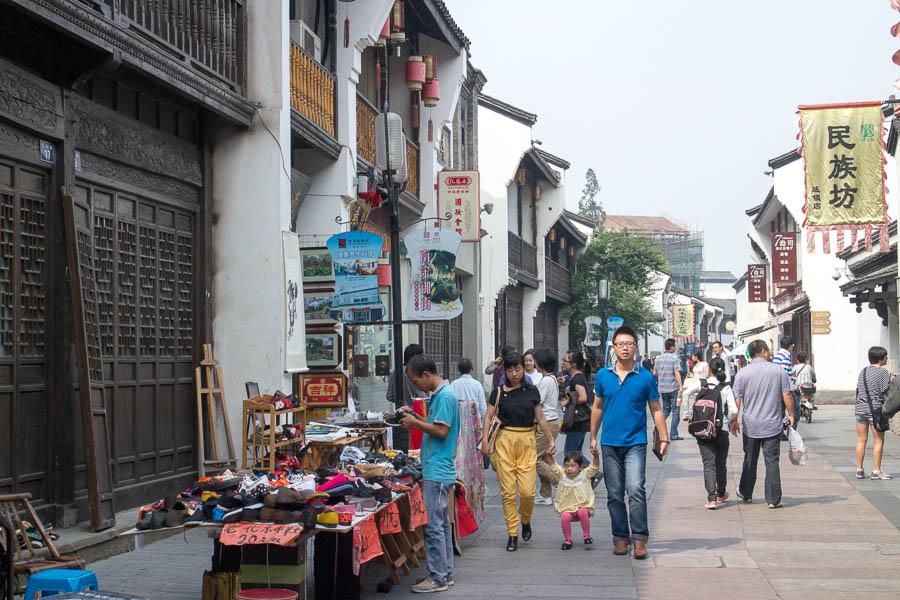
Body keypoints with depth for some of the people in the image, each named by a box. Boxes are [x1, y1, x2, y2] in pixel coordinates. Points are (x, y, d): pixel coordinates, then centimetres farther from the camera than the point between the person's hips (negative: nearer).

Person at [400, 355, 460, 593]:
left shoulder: (445, 396, -16)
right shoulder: (439, 394, 15)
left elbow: (441, 431, -20)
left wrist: (416, 423, -10)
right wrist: (415, 417, 10)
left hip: (437, 472, -10)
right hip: (439, 470, 10)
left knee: (433, 525, -7)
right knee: (442, 522, 14)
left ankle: (437, 578, -2)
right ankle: (446, 572, 22)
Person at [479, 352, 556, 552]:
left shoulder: (532, 391, 8)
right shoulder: (499, 392, 4)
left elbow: (540, 418, 12)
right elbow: (488, 417, -2)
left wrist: (551, 440, 7)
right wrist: (485, 440, -15)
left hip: (527, 441, 0)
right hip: (505, 440, 0)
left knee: (527, 490, -7)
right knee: (507, 491, -1)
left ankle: (525, 521, 23)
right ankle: (512, 534, 10)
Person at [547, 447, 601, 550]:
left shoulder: (585, 474, -1)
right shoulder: (562, 475, 4)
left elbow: (595, 467, -10)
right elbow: (554, 466, -2)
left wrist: (596, 456, -29)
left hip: (583, 506, -1)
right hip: (566, 508, 1)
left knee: (583, 512, -32)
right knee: (565, 517, -27)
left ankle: (587, 535, -11)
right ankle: (567, 540, -7)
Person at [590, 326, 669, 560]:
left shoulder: (645, 377, -1)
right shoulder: (603, 376, 6)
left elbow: (656, 409, 4)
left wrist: (664, 438, -2)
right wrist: (593, 437, 15)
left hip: (636, 443, -3)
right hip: (610, 443, 3)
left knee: (636, 489, -15)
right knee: (614, 495, 7)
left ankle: (639, 538, -9)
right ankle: (620, 537, 18)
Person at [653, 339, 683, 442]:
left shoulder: (659, 358, 8)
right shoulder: (674, 358, -9)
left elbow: (654, 373, 12)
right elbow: (677, 373, -15)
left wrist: (657, 384, 25)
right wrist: (680, 387, -13)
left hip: (662, 388, 5)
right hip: (673, 388, -5)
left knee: (666, 410, 18)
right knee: (675, 411, 3)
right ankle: (673, 434, 3)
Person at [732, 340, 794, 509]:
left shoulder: (742, 373, -2)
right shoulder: (778, 370, -4)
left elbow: (737, 400, -2)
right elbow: (787, 396, -2)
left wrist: (734, 420, 9)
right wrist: (791, 414, 11)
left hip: (750, 425, 1)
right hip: (773, 425, -1)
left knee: (750, 461, 16)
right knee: (772, 462, 2)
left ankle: (746, 494, 27)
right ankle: (773, 499, 1)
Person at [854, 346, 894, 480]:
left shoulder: (863, 371, 11)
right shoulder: (883, 372, -7)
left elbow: (859, 389, 12)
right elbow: (886, 392, -10)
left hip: (860, 408, 6)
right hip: (875, 408, -6)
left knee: (861, 440, 10)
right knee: (879, 440, 3)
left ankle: (859, 470, 13)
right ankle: (876, 471, 3)